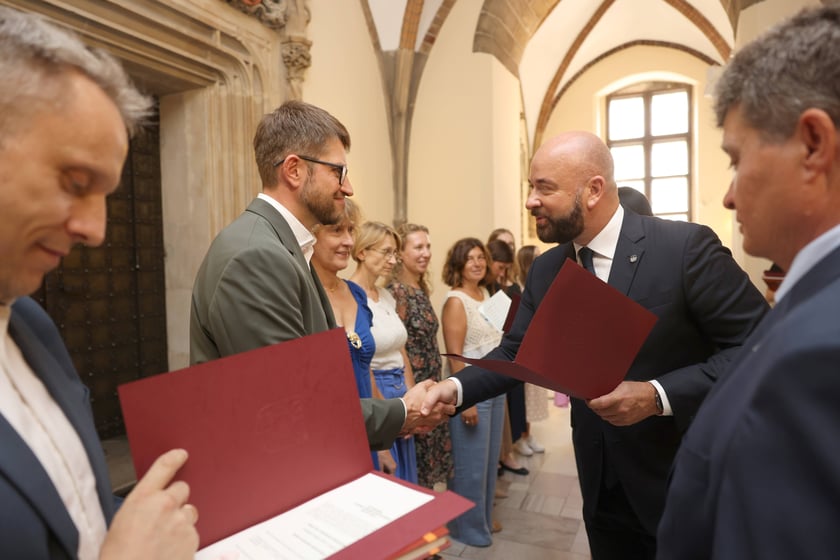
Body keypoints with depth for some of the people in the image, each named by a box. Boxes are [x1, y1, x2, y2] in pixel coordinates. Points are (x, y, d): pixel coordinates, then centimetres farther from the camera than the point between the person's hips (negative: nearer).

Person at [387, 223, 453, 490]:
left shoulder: (421, 288, 9)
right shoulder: (396, 291, -17)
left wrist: (435, 386, 15)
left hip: (431, 388, 8)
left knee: (436, 456, 18)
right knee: (418, 461, 7)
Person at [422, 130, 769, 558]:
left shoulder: (686, 246, -18)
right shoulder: (545, 270, -1)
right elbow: (514, 353, 0)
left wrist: (658, 395, -27)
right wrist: (456, 388, -17)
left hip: (686, 481, -4)